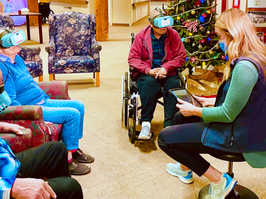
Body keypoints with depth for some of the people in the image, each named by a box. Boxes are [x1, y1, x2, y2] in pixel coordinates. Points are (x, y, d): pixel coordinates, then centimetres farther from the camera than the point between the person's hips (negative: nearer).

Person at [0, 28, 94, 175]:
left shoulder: (17, 59, 11)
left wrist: (48, 99, 18)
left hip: (42, 101, 10)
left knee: (78, 105, 7)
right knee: (72, 114, -20)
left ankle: (74, 149, 15)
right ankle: (67, 160, -9)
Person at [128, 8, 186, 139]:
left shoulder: (173, 35, 4)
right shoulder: (141, 35, 2)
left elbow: (181, 56, 2)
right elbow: (132, 58, -2)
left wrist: (166, 68, -15)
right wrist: (148, 70, -17)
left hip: (167, 73, 1)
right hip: (146, 73, -1)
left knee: (174, 85, -31)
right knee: (150, 83, -35)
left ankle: (169, 126, -32)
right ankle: (146, 124, -33)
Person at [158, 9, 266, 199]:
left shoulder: (244, 66, -30)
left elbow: (228, 115, -25)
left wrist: (195, 111, -11)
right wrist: (213, 101, 13)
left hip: (237, 137, -10)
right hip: (242, 126, 10)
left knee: (165, 139, -3)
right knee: (180, 118, 24)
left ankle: (219, 180, 2)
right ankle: (185, 168, 41)